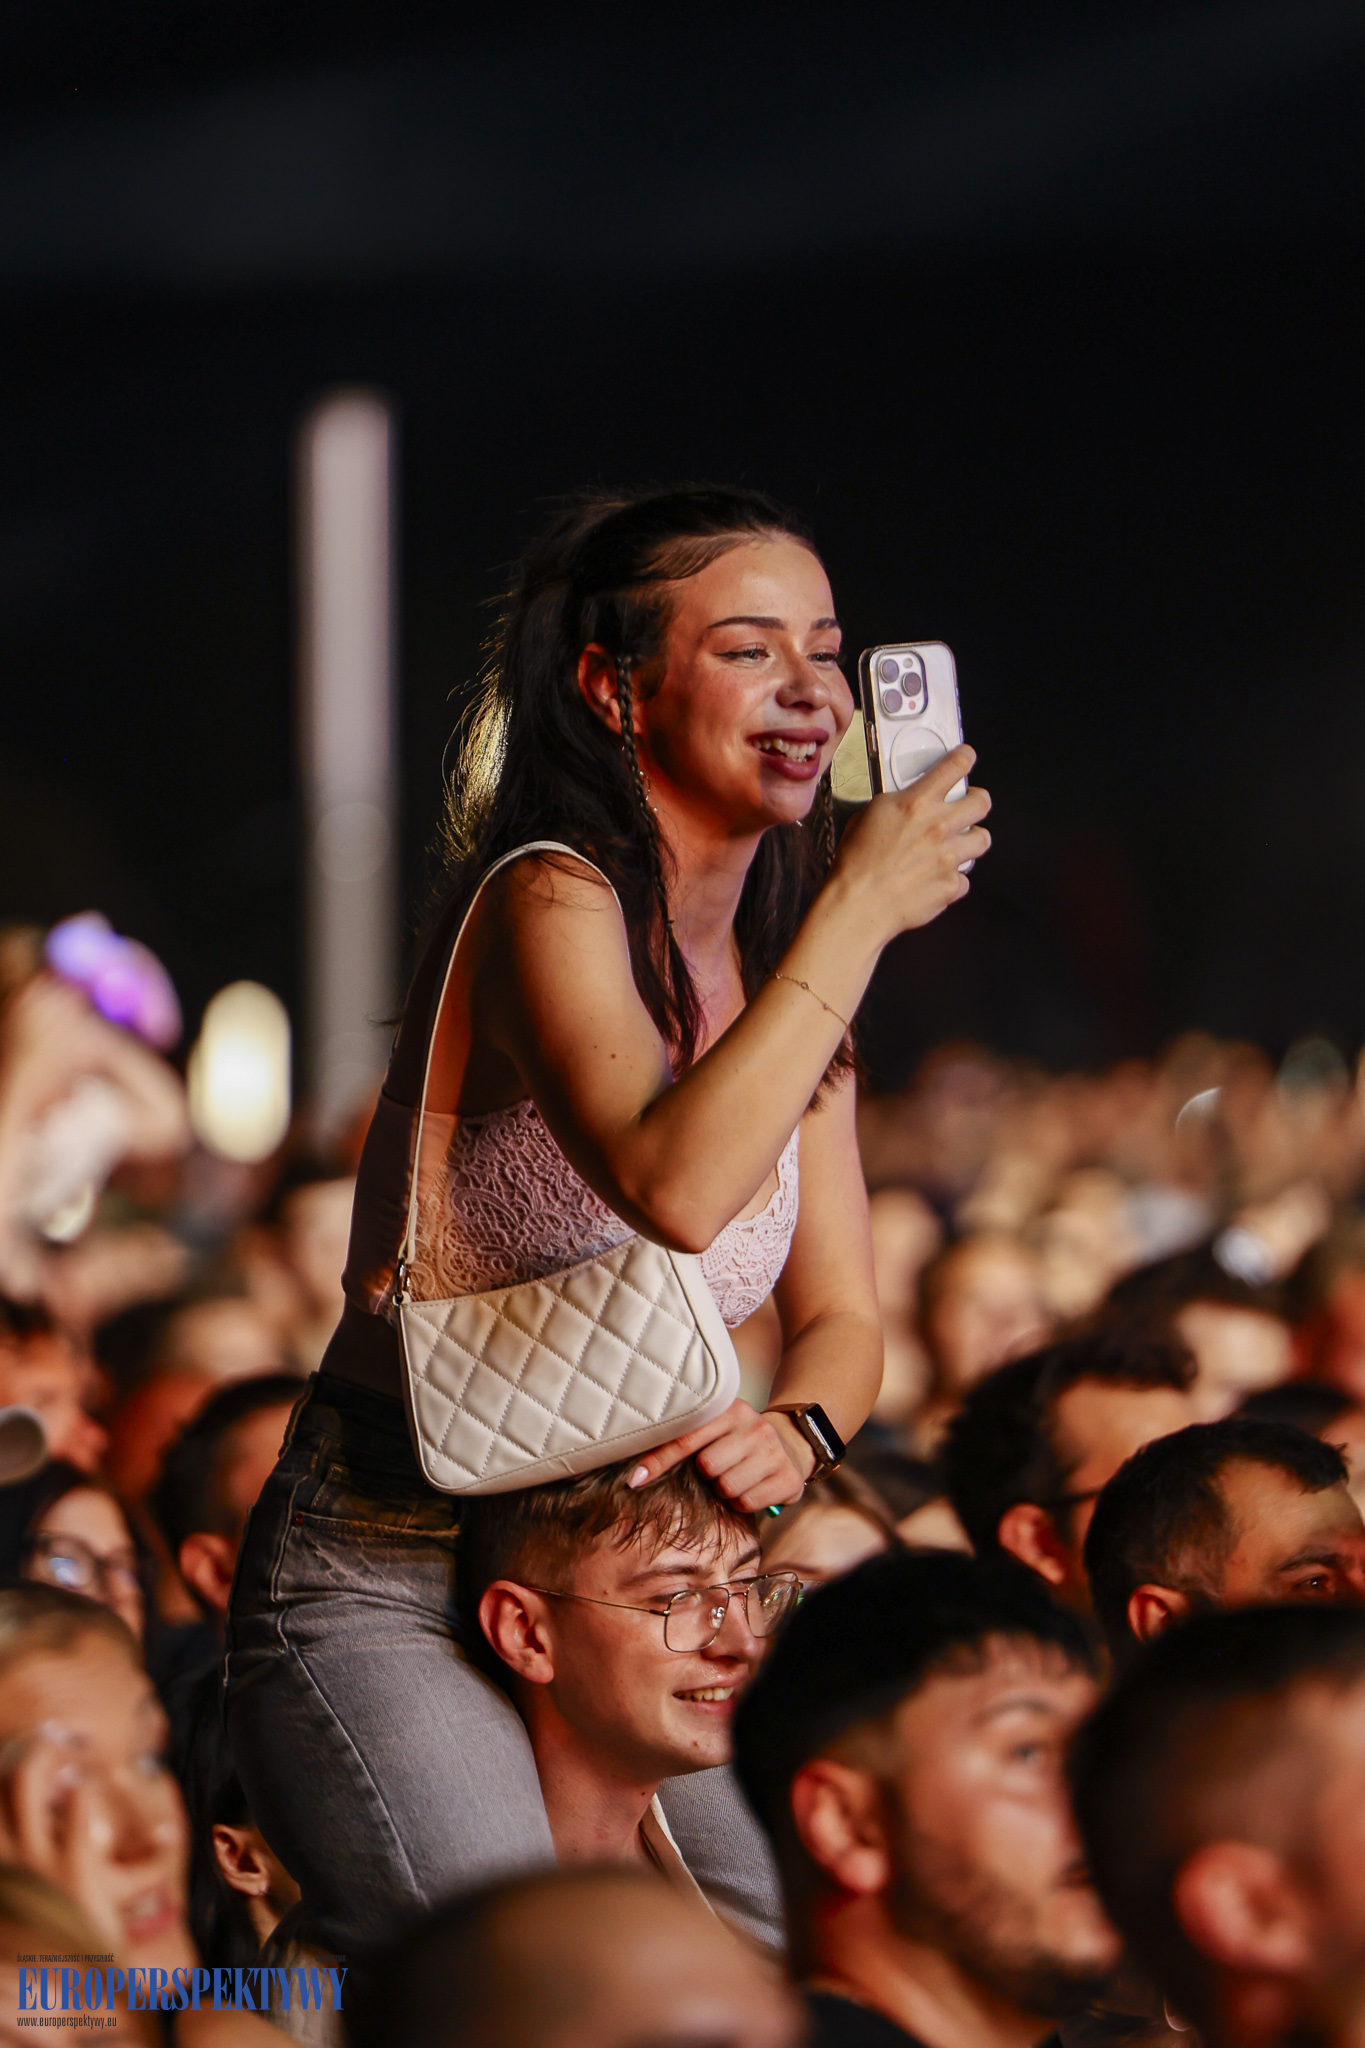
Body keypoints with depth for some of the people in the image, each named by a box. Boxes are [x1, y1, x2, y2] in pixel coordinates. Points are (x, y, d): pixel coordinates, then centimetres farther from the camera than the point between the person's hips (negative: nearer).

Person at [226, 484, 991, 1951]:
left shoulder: (776, 962, 10)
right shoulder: (549, 902, -14)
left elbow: (839, 1316, 12)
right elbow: (673, 1184, -33)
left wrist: (794, 1435, -11)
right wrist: (861, 908, -26)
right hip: (383, 1591, -8)